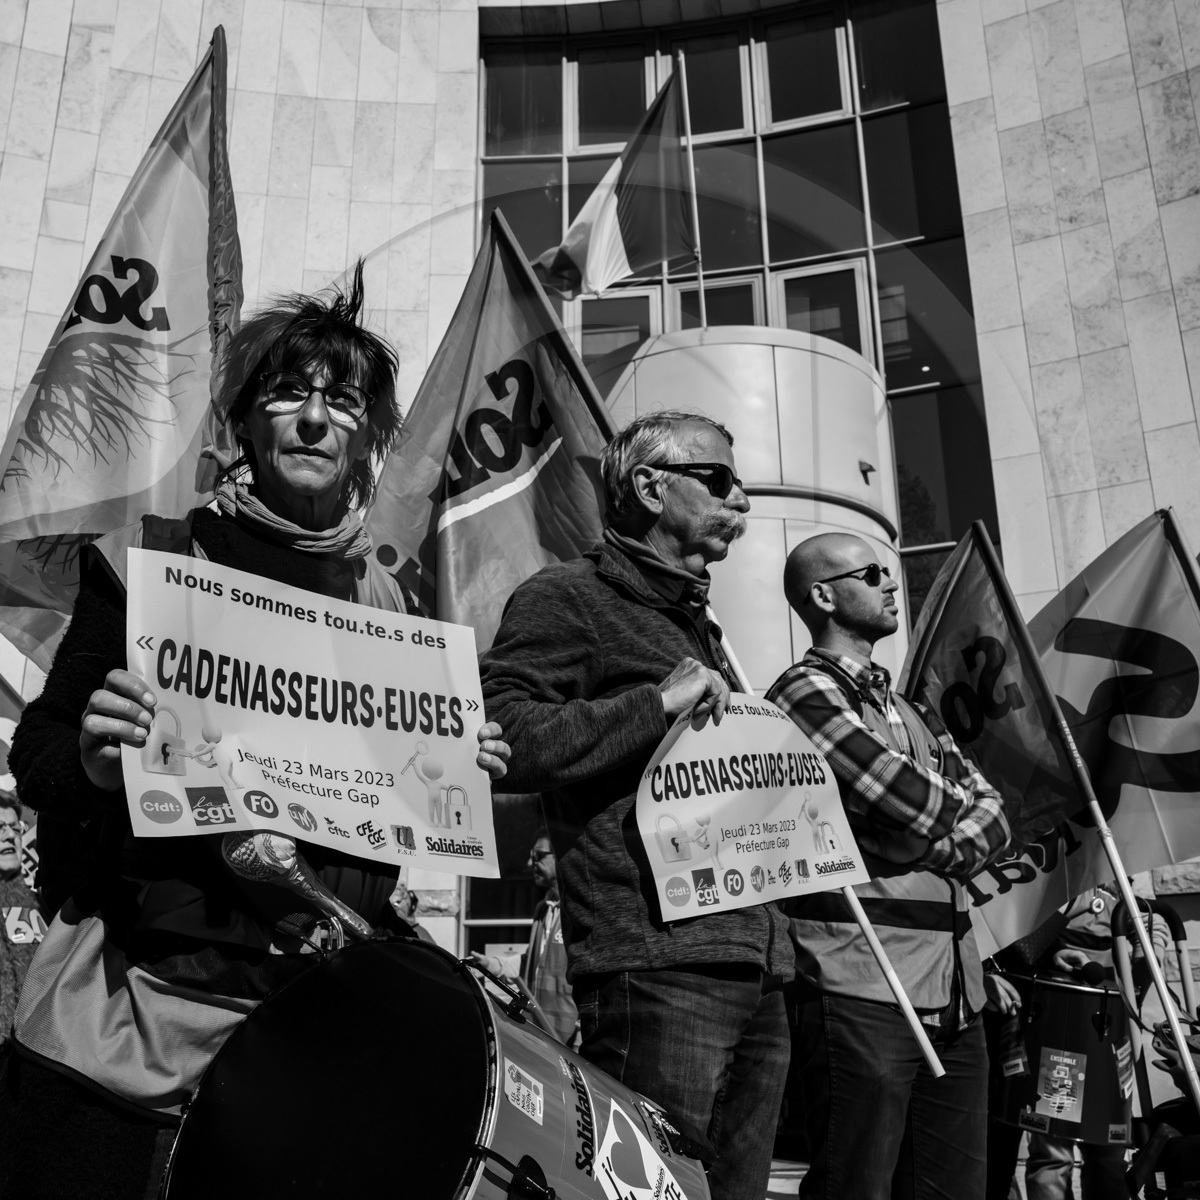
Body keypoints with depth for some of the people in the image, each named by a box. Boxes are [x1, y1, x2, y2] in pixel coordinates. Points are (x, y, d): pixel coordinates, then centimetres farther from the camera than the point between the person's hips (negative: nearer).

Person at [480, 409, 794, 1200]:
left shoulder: (700, 626, 26)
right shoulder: (569, 598, -2)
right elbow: (496, 739, -18)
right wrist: (656, 703, -16)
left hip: (758, 968, 9)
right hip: (656, 962, -9)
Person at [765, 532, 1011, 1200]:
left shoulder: (908, 708, 21)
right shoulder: (808, 691, -7)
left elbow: (993, 814, 15)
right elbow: (918, 805, -16)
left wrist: (943, 853, -6)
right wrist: (959, 796, 6)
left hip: (955, 994, 8)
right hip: (864, 989, -8)